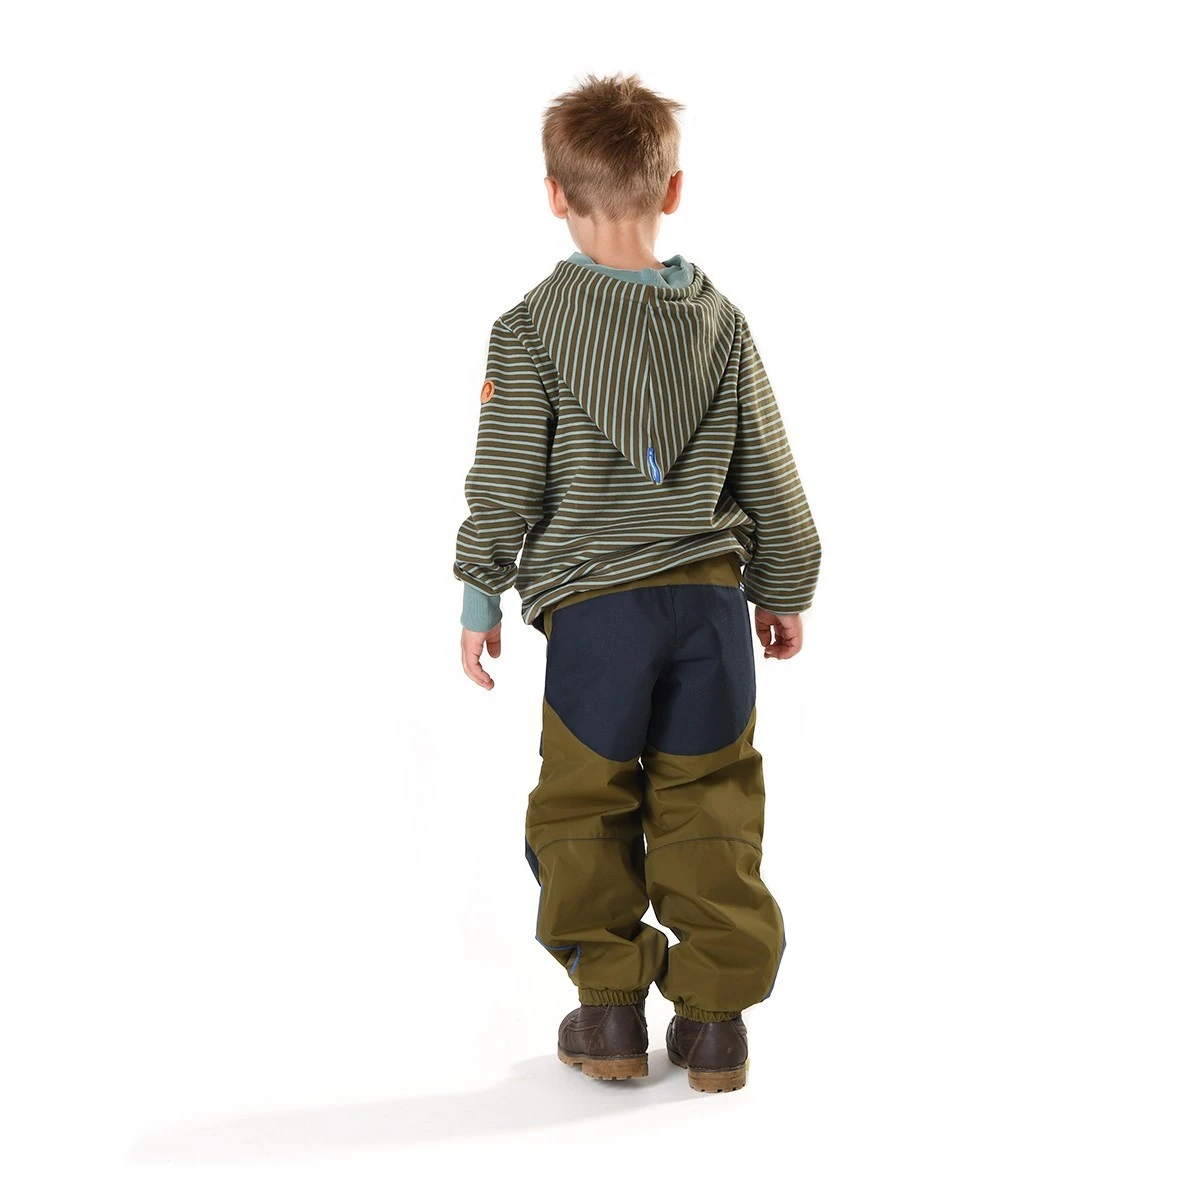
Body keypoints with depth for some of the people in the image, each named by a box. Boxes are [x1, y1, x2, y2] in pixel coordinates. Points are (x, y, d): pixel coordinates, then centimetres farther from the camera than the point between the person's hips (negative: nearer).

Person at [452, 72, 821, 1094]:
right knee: (707, 806, 9)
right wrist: (784, 592, 21)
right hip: (711, 597, 3)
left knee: (586, 808, 11)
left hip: (591, 606, -2)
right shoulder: (721, 320, 5)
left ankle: (609, 1005, 16)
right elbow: (770, 478, 10)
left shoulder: (530, 328, -3)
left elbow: (506, 482, -4)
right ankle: (714, 1015, 13)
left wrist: (480, 598, 7)